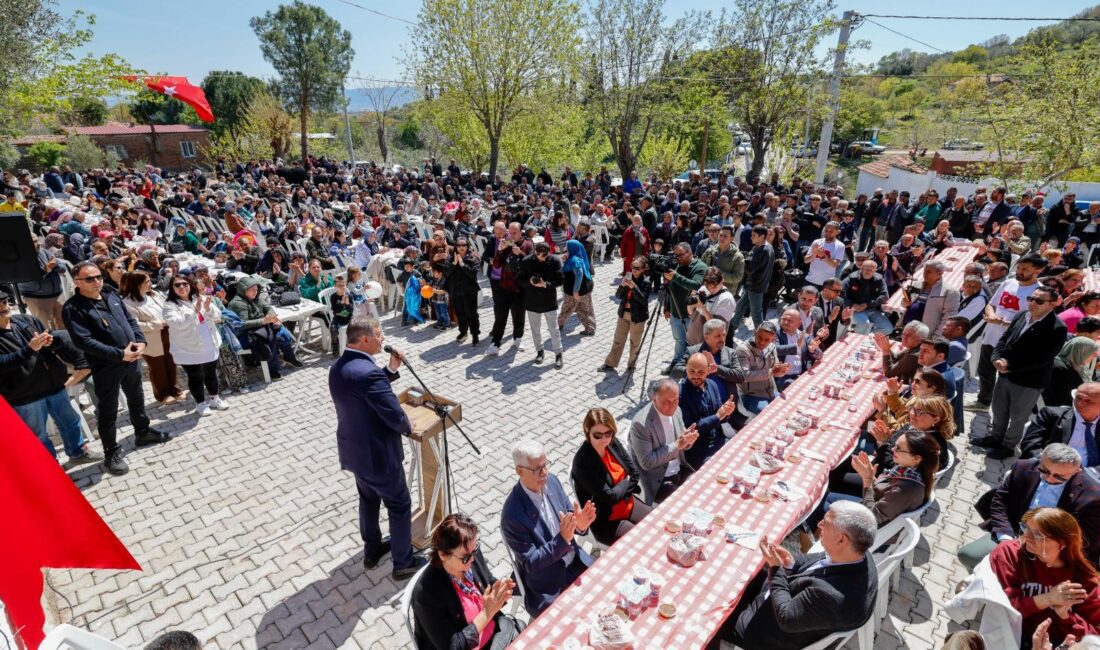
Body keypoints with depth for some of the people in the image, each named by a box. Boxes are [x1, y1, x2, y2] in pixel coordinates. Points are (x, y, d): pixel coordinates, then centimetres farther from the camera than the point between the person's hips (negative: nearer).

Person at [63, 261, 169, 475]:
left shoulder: (112, 296, 6)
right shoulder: (72, 308, -14)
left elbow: (130, 320, 12)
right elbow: (84, 341, -21)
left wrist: (140, 341, -6)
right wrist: (119, 354, -24)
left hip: (131, 360, 6)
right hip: (105, 367, -6)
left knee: (137, 399, 22)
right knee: (108, 412, 6)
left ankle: (142, 432, 42)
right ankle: (111, 453, 18)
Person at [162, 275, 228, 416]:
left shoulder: (201, 298, 4)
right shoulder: (170, 306, -8)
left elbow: (217, 316, 0)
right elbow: (177, 323, -24)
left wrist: (209, 308, -21)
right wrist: (194, 311, -34)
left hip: (209, 347, 4)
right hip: (189, 350, -4)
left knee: (211, 374, 17)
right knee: (195, 378, 7)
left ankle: (215, 399, 33)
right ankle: (201, 404, 22)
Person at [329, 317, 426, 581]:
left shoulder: (337, 367, 0)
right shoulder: (368, 371, -30)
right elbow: (395, 417, -27)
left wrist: (391, 369, 1)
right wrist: (408, 428, -5)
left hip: (353, 450, 9)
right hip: (378, 455, -9)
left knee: (368, 500, 27)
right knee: (400, 506, 10)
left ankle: (372, 550, 45)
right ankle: (404, 563, 25)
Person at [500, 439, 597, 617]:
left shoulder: (552, 481, -8)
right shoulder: (512, 515, -27)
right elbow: (531, 563, -20)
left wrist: (579, 524, -20)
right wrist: (562, 539, -33)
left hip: (575, 561, 6)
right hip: (548, 586, -6)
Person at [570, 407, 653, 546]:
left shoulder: (613, 443, -5)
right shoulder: (582, 462, -26)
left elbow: (636, 473, 0)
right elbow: (610, 496, -24)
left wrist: (620, 489, -14)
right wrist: (627, 483, -7)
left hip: (629, 504, 7)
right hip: (606, 521, -7)